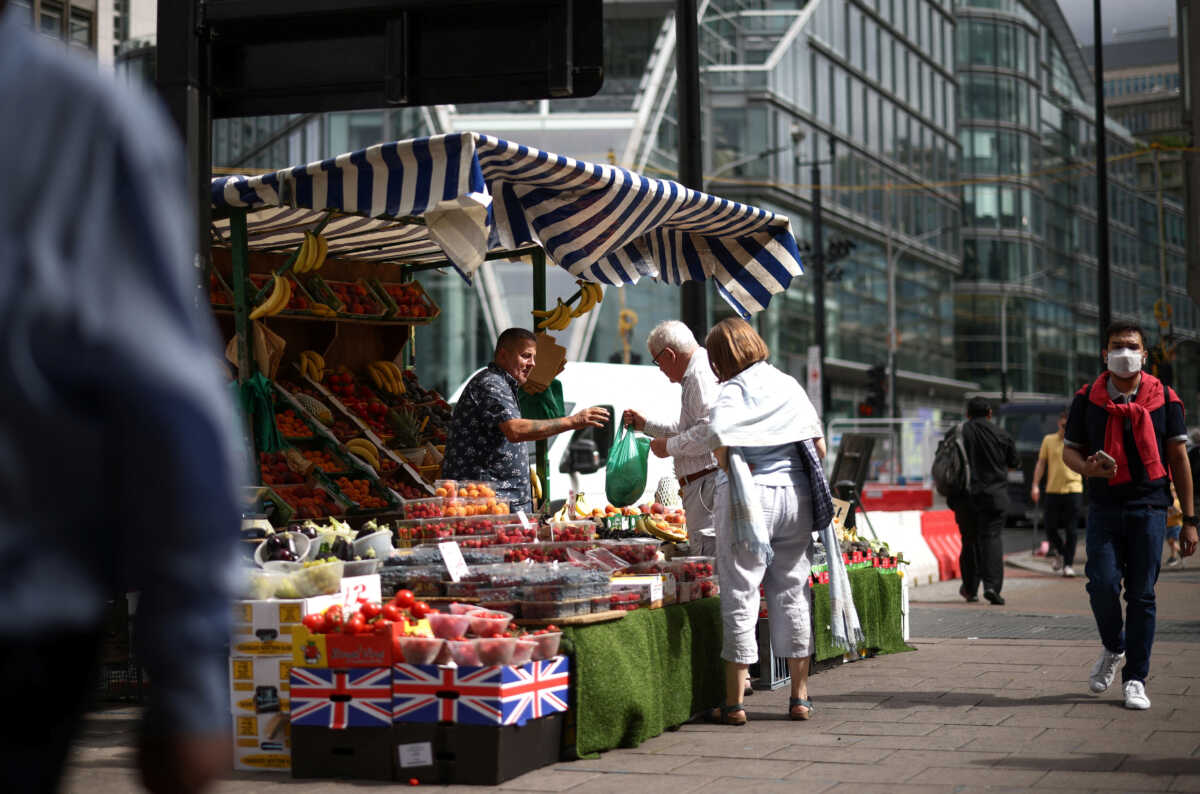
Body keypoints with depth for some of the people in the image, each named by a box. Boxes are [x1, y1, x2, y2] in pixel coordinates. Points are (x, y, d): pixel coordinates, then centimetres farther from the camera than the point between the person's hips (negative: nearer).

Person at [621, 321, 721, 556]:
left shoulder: (702, 374, -11)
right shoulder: (695, 376, 23)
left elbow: (709, 430, -23)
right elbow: (686, 428, 35)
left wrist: (670, 447, -11)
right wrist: (645, 424, 31)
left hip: (707, 482, -11)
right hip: (699, 486, 11)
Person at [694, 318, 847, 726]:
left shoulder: (733, 391, -7)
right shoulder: (789, 384, 10)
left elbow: (719, 440, -23)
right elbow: (819, 445, 10)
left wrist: (735, 473, -8)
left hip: (748, 497, -5)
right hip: (795, 496, 5)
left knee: (740, 595, 1)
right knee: (793, 593, 12)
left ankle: (734, 703, 3)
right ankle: (800, 697, 17)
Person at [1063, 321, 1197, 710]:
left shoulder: (1165, 399, 5)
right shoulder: (1087, 399, 6)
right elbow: (1069, 449, 13)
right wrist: (1087, 467, -12)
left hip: (1149, 506, 0)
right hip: (1104, 505, 0)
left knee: (1141, 593, -1)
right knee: (1102, 583, -11)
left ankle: (1135, 679, 9)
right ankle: (1113, 648, 19)